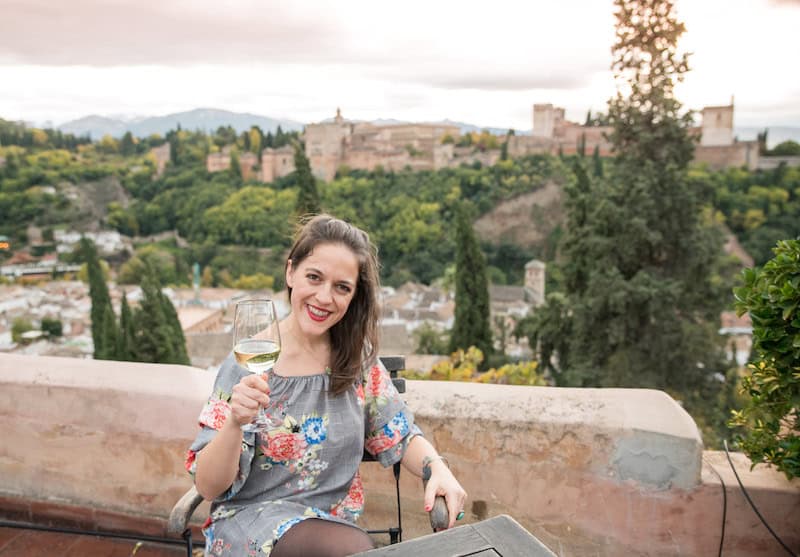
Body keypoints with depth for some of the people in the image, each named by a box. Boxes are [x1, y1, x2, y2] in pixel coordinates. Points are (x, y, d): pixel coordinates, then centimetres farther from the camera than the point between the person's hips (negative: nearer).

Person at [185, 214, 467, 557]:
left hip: (334, 522, 5)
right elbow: (209, 487, -12)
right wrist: (235, 422, -31)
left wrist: (438, 468, -16)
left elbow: (401, 436, 4)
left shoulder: (359, 357, -1)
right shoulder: (249, 362, -12)